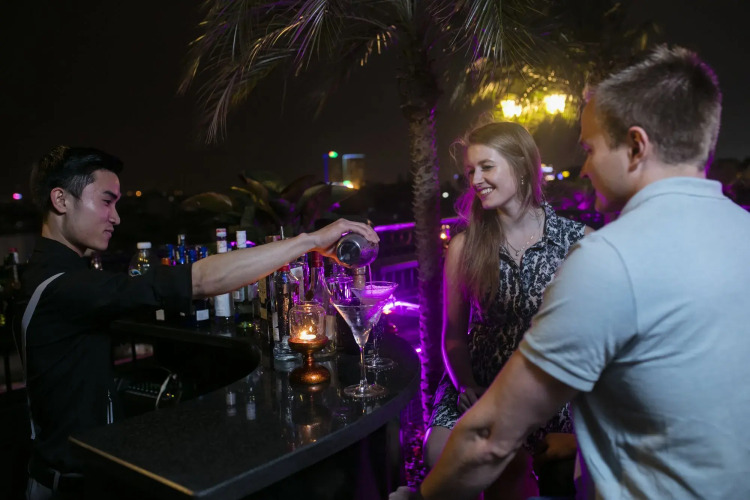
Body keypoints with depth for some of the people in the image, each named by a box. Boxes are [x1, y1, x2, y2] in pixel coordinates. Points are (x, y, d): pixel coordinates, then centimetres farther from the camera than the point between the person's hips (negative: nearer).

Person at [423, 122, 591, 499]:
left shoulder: (579, 241, -5)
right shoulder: (464, 246, 2)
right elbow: (453, 336, 7)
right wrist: (468, 387, -10)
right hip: (480, 387, 2)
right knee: (441, 455, -23)